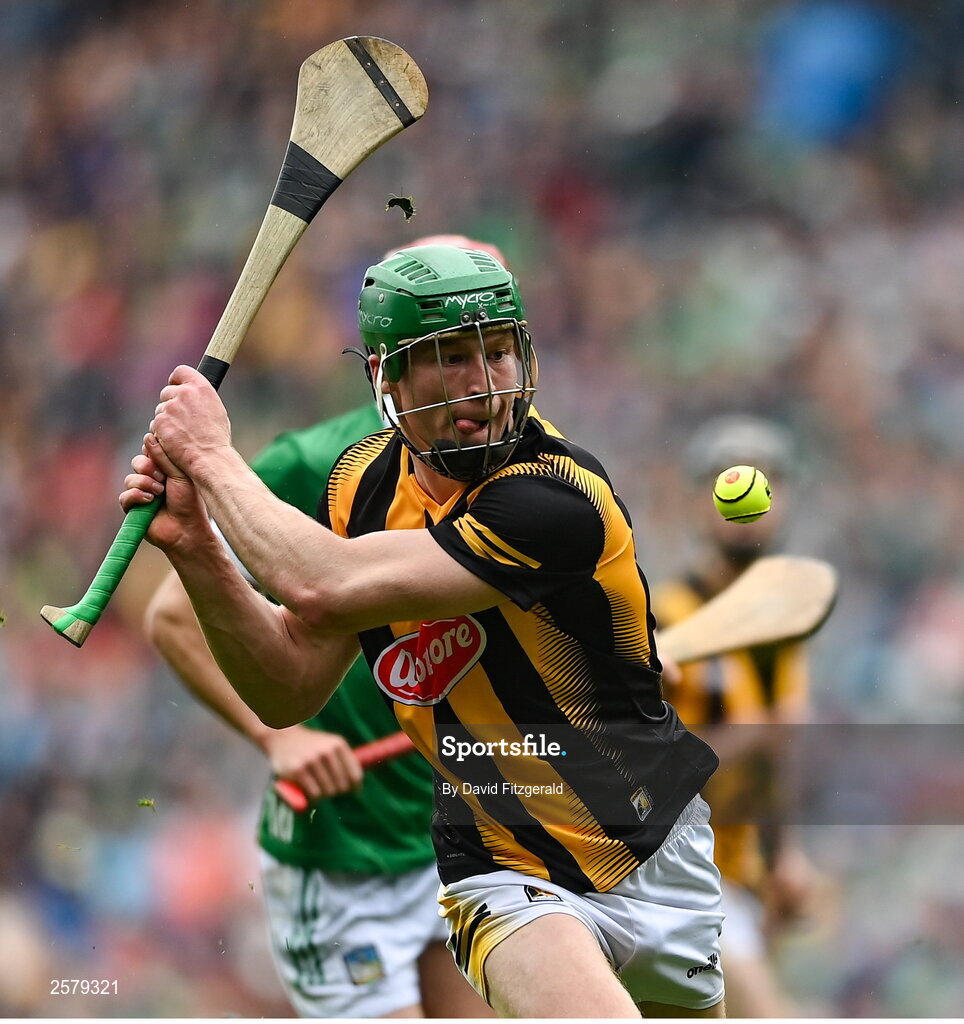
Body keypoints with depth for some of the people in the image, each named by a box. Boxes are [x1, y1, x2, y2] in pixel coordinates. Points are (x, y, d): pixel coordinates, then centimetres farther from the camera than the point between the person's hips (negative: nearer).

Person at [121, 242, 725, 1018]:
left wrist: (213, 457, -18)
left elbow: (323, 594, -31)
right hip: (507, 877, 2)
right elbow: (290, 692, 2)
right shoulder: (365, 482, -3)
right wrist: (196, 549, -10)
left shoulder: (556, 497, -25)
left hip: (658, 861, -2)